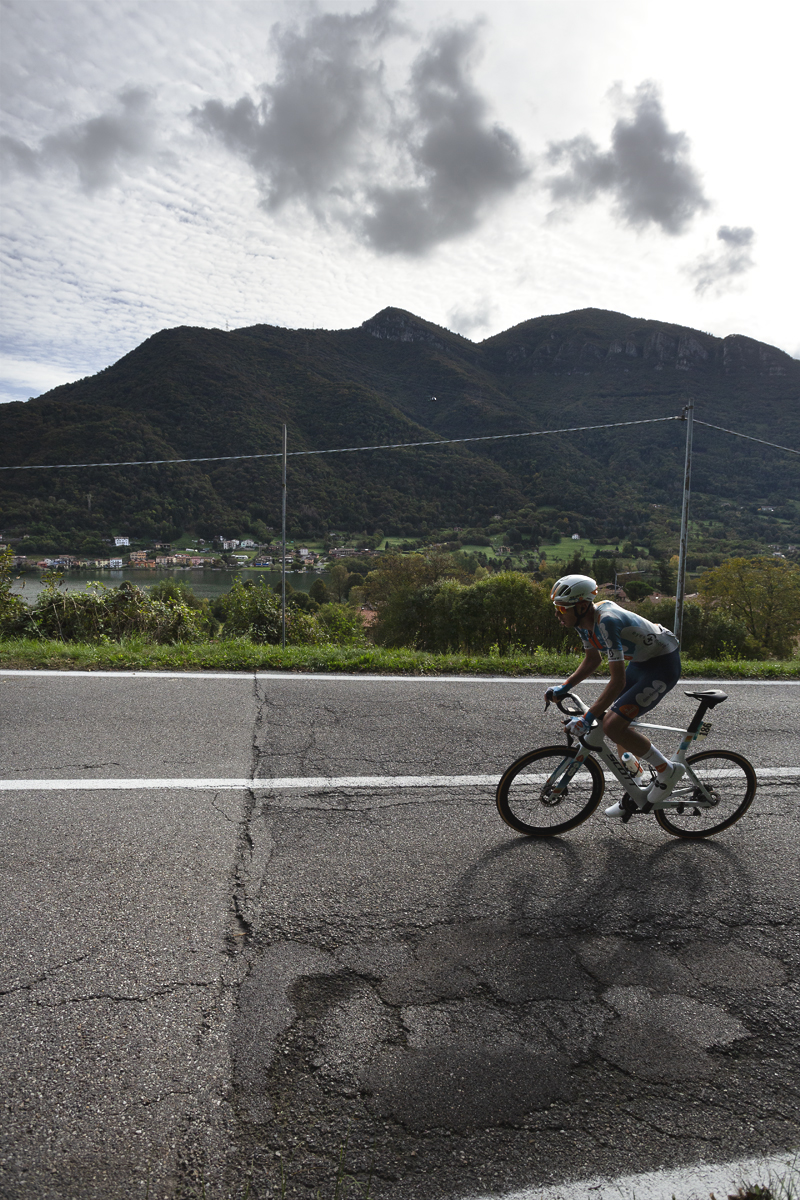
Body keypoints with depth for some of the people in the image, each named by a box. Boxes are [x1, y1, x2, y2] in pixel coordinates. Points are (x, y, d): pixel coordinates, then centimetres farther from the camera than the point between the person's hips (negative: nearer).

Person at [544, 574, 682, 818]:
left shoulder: (606, 622, -32)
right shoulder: (583, 620, -3)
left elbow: (618, 681, -34)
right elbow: (592, 659, 14)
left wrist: (587, 718, -32)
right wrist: (563, 688, 4)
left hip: (664, 665, -10)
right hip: (641, 662, 10)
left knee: (612, 725, -18)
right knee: (617, 720, 11)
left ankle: (667, 770, 2)